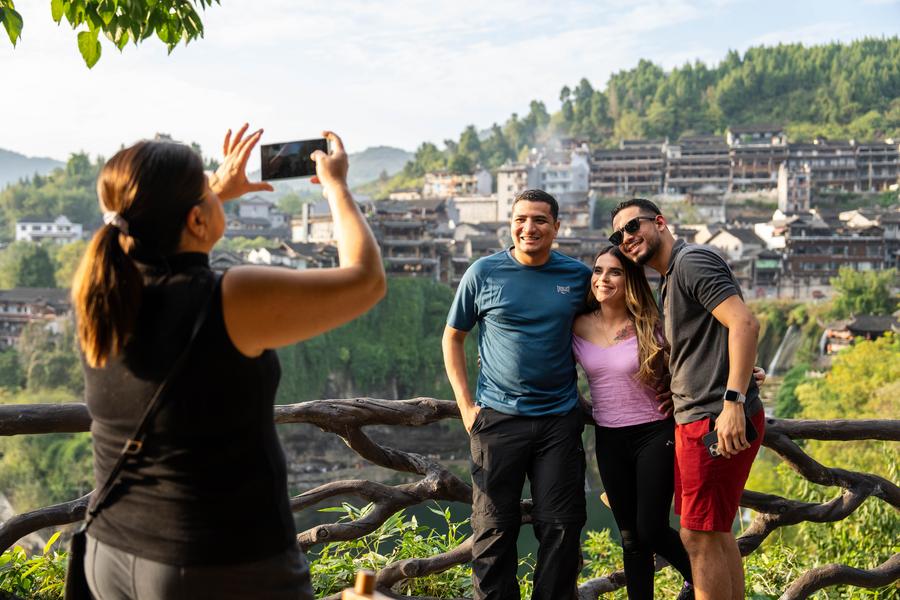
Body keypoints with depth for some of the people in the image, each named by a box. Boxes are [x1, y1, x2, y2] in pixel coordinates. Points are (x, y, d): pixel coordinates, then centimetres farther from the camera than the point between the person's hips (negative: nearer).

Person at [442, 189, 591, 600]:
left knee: (561, 527, 4)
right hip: (498, 417, -1)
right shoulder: (484, 273, -1)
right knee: (494, 528, 3)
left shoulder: (578, 276, 3)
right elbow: (453, 338, 7)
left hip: (560, 418, 1)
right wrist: (466, 405, -1)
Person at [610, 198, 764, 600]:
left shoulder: (693, 262, -11)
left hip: (719, 421, -10)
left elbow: (744, 323, -23)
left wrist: (733, 401, -29)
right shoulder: (669, 283, 20)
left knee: (699, 537, -5)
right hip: (695, 419, 10)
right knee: (716, 534, 17)